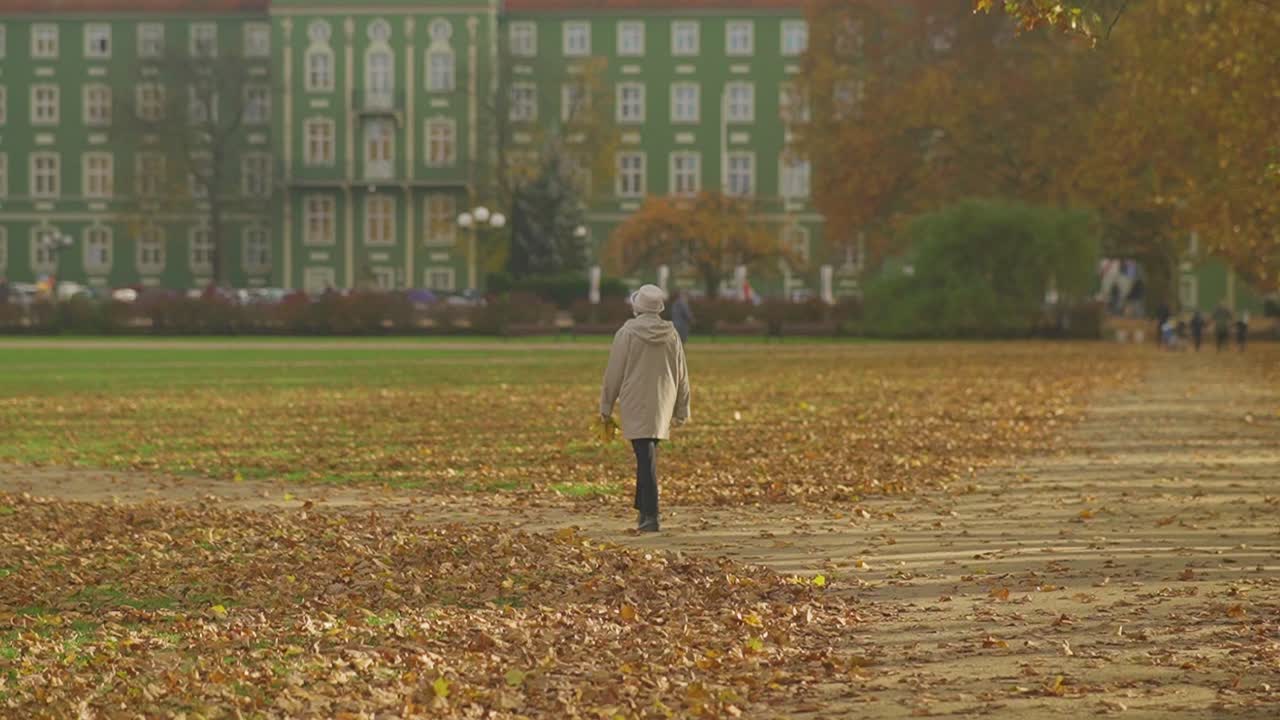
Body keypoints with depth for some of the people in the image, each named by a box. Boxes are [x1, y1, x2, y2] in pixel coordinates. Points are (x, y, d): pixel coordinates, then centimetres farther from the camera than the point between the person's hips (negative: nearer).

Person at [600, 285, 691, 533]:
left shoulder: (627, 333, -9)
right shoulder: (671, 335, 4)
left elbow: (614, 373, -4)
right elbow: (682, 375, 10)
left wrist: (606, 407, 6)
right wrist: (682, 410, 19)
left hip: (636, 403, -4)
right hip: (662, 405, 4)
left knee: (646, 457, -7)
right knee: (647, 456, 18)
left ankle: (650, 515, -13)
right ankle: (644, 509, 24)